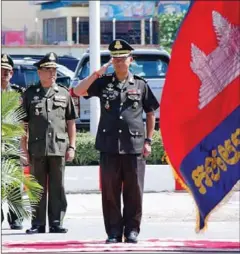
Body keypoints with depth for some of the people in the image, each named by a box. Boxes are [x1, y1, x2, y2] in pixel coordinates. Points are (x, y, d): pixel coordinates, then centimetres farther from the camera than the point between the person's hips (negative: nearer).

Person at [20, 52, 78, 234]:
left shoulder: (64, 94, 9)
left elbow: (71, 123, 10)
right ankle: (38, 224, 7)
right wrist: (24, 149, 0)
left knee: (57, 187, 3)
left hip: (58, 148, 1)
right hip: (37, 149, 0)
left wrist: (71, 147, 3)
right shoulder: (30, 94, 7)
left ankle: (56, 223, 7)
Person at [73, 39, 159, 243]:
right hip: (109, 147, 1)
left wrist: (148, 140, 5)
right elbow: (78, 91, -1)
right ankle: (113, 232, 9)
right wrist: (98, 73, -6)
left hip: (134, 147, -1)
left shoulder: (140, 85, 8)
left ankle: (132, 230, 10)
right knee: (110, 192, 2)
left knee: (134, 192, 2)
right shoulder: (104, 83, 9)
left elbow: (151, 114, 12)